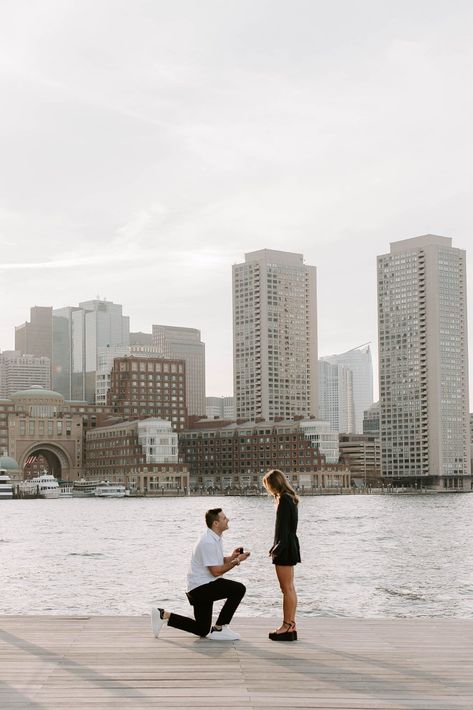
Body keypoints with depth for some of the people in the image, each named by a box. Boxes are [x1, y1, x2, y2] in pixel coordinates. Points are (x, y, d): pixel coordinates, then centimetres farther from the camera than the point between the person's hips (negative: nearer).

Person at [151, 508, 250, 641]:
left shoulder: (215, 538, 11)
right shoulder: (209, 542, -21)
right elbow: (216, 571, -21)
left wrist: (231, 557, 3)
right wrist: (237, 561, -14)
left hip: (198, 589, 11)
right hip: (201, 586, -11)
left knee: (201, 630, 18)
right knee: (239, 589, -22)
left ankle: (164, 615, 16)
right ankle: (219, 629, -14)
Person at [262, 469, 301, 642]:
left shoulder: (284, 500, -15)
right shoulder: (289, 498, 15)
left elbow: (284, 528, -20)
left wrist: (277, 549, -19)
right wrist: (276, 547, 19)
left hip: (285, 548, -10)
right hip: (289, 547, 10)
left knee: (287, 589, -6)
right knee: (289, 589, 13)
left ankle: (288, 627, -4)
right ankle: (290, 626, 17)